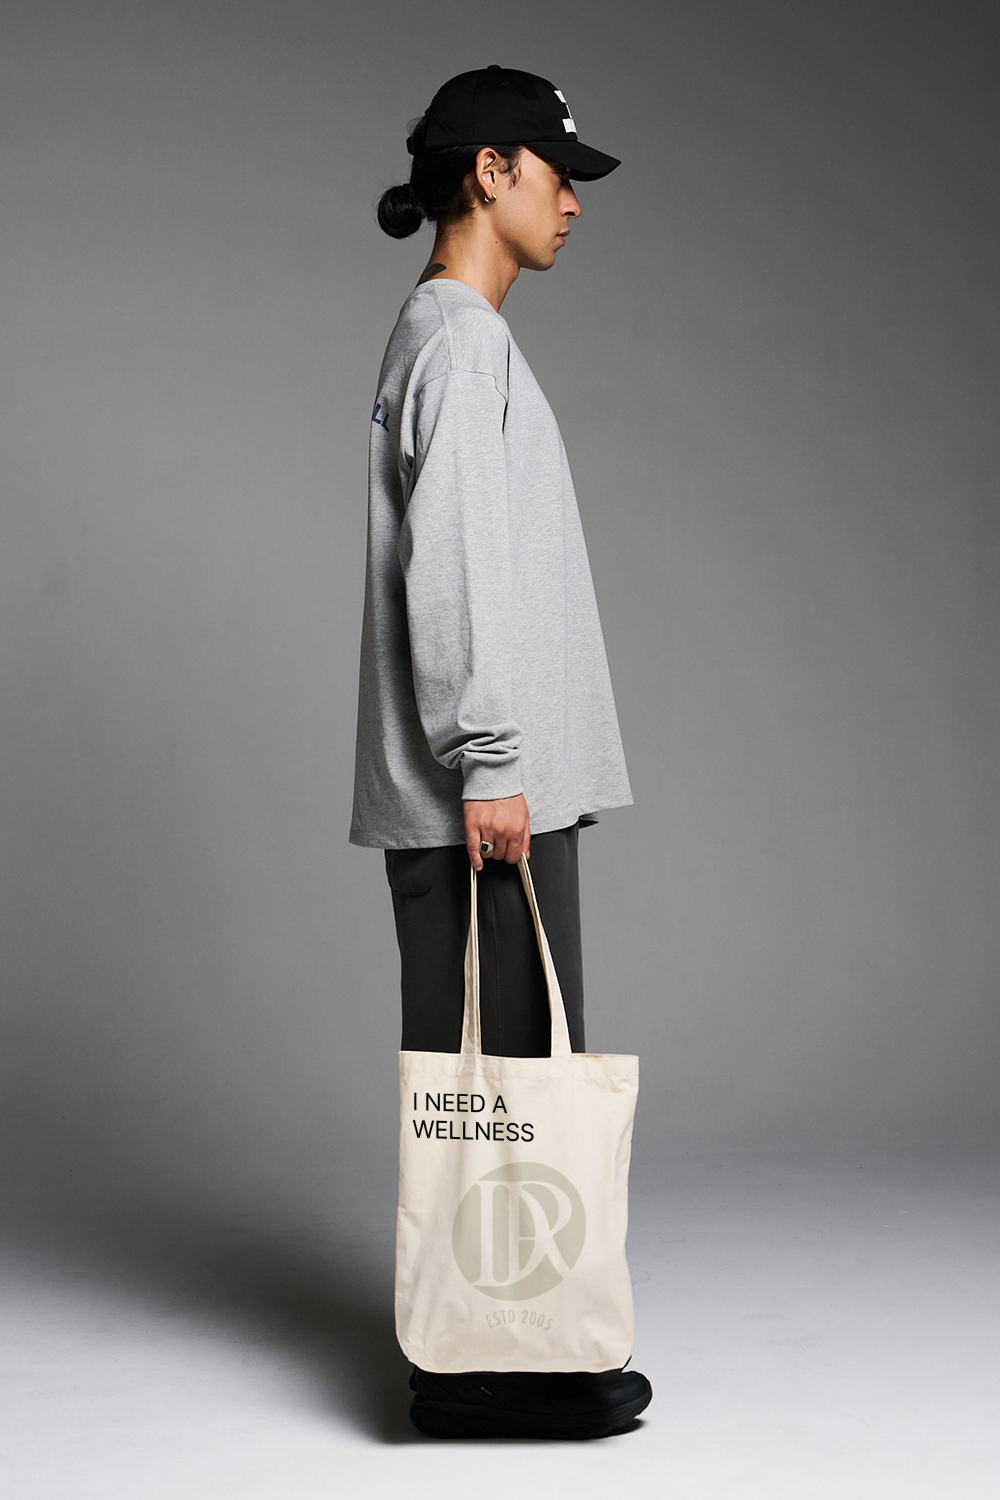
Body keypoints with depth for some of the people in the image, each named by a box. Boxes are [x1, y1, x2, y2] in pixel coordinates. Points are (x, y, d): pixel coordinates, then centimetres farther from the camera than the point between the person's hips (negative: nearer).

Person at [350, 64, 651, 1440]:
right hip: (481, 792, -10)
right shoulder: (456, 343, -10)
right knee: (492, 1070, -6)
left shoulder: (464, 340, 21)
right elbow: (450, 569, -19)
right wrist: (487, 766, -20)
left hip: (501, 784, 10)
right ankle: (479, 1368, 1)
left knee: (492, 1068, 12)